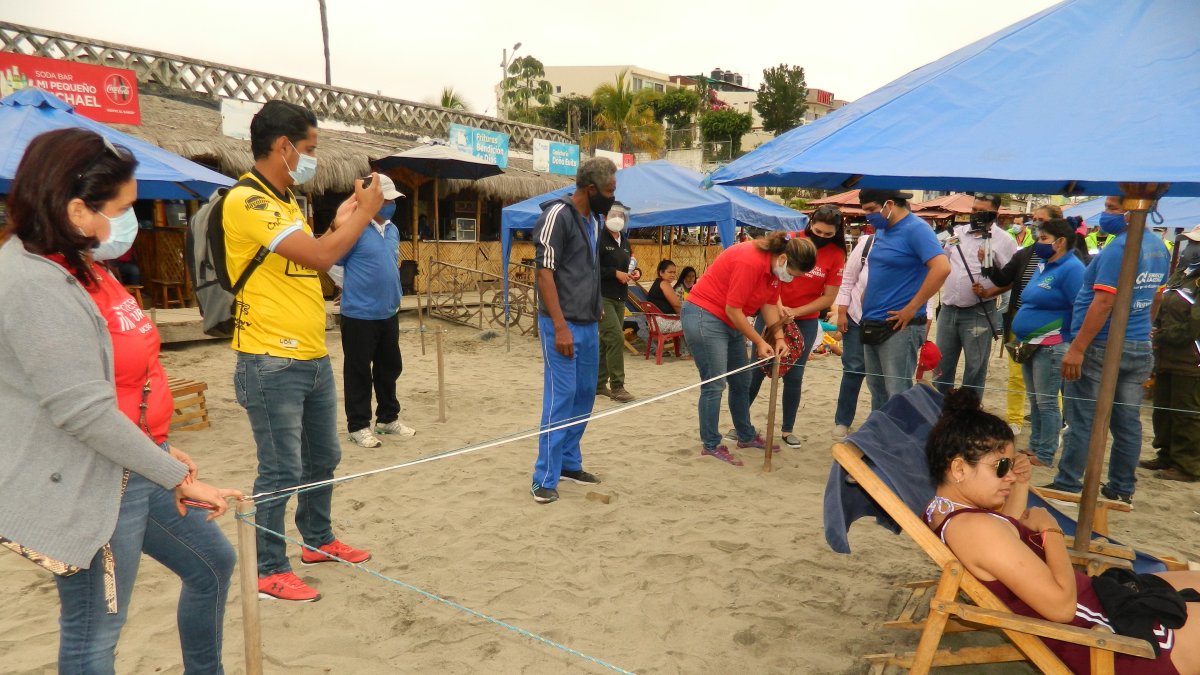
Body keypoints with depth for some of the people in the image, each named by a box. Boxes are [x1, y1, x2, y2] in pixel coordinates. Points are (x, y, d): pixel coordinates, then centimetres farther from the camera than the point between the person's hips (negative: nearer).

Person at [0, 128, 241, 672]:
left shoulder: (77, 267, 7)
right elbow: (85, 413, -25)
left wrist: (164, 451, 13)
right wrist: (179, 478, -20)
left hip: (135, 466, 10)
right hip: (91, 487, -10)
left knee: (211, 563, 22)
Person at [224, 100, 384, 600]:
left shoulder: (286, 201, 14)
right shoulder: (246, 201, -16)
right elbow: (320, 256, -23)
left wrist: (343, 220, 10)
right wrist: (364, 212, -11)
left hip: (313, 357, 9)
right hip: (272, 363, -9)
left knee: (323, 458, 19)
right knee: (282, 471, 0)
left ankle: (319, 540, 37)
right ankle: (270, 571, 16)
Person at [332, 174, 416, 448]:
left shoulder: (393, 229, 9)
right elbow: (333, 263, -8)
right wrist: (353, 289, 1)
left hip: (389, 312, 7)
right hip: (360, 314, -7)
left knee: (390, 367, 16)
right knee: (359, 371, 4)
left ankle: (388, 418, 30)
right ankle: (358, 426, 15)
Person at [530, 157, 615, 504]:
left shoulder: (593, 219, 13)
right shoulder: (557, 215, -13)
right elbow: (545, 273, -16)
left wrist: (595, 315, 16)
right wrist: (560, 326, -21)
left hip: (589, 324, 8)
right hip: (563, 324, -8)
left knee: (585, 395, 13)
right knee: (561, 397, -6)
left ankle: (569, 462, 26)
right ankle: (545, 479, 2)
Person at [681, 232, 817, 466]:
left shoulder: (775, 266, 0)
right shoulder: (750, 261, -28)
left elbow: (770, 304, 5)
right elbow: (733, 309, -23)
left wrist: (779, 337, -7)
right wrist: (759, 342, -14)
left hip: (730, 321, 10)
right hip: (704, 316, -10)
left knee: (741, 382, 16)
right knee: (714, 385, -7)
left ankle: (746, 436, 30)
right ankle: (711, 445, 4)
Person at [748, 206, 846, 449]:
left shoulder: (836, 255, -6)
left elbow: (828, 298, -6)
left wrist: (795, 312, -16)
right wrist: (778, 306, -23)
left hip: (805, 322, 1)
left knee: (793, 377, 6)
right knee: (756, 370, 2)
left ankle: (787, 430, 20)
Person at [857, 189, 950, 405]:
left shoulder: (916, 229, -13)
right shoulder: (881, 230, 12)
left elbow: (942, 269, -25)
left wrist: (911, 309, -22)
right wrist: (867, 301, 11)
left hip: (899, 327, -9)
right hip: (872, 325, 9)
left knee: (897, 395, -4)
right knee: (877, 391, 16)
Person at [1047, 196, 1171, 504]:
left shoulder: (1119, 247, -17)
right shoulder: (1159, 247, 12)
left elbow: (1103, 303, -22)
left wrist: (1077, 348, -22)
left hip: (1102, 347, -8)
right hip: (1140, 348, 8)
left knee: (1082, 421, -2)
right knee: (1127, 421, 12)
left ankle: (1067, 487, 4)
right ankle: (1122, 489, 20)